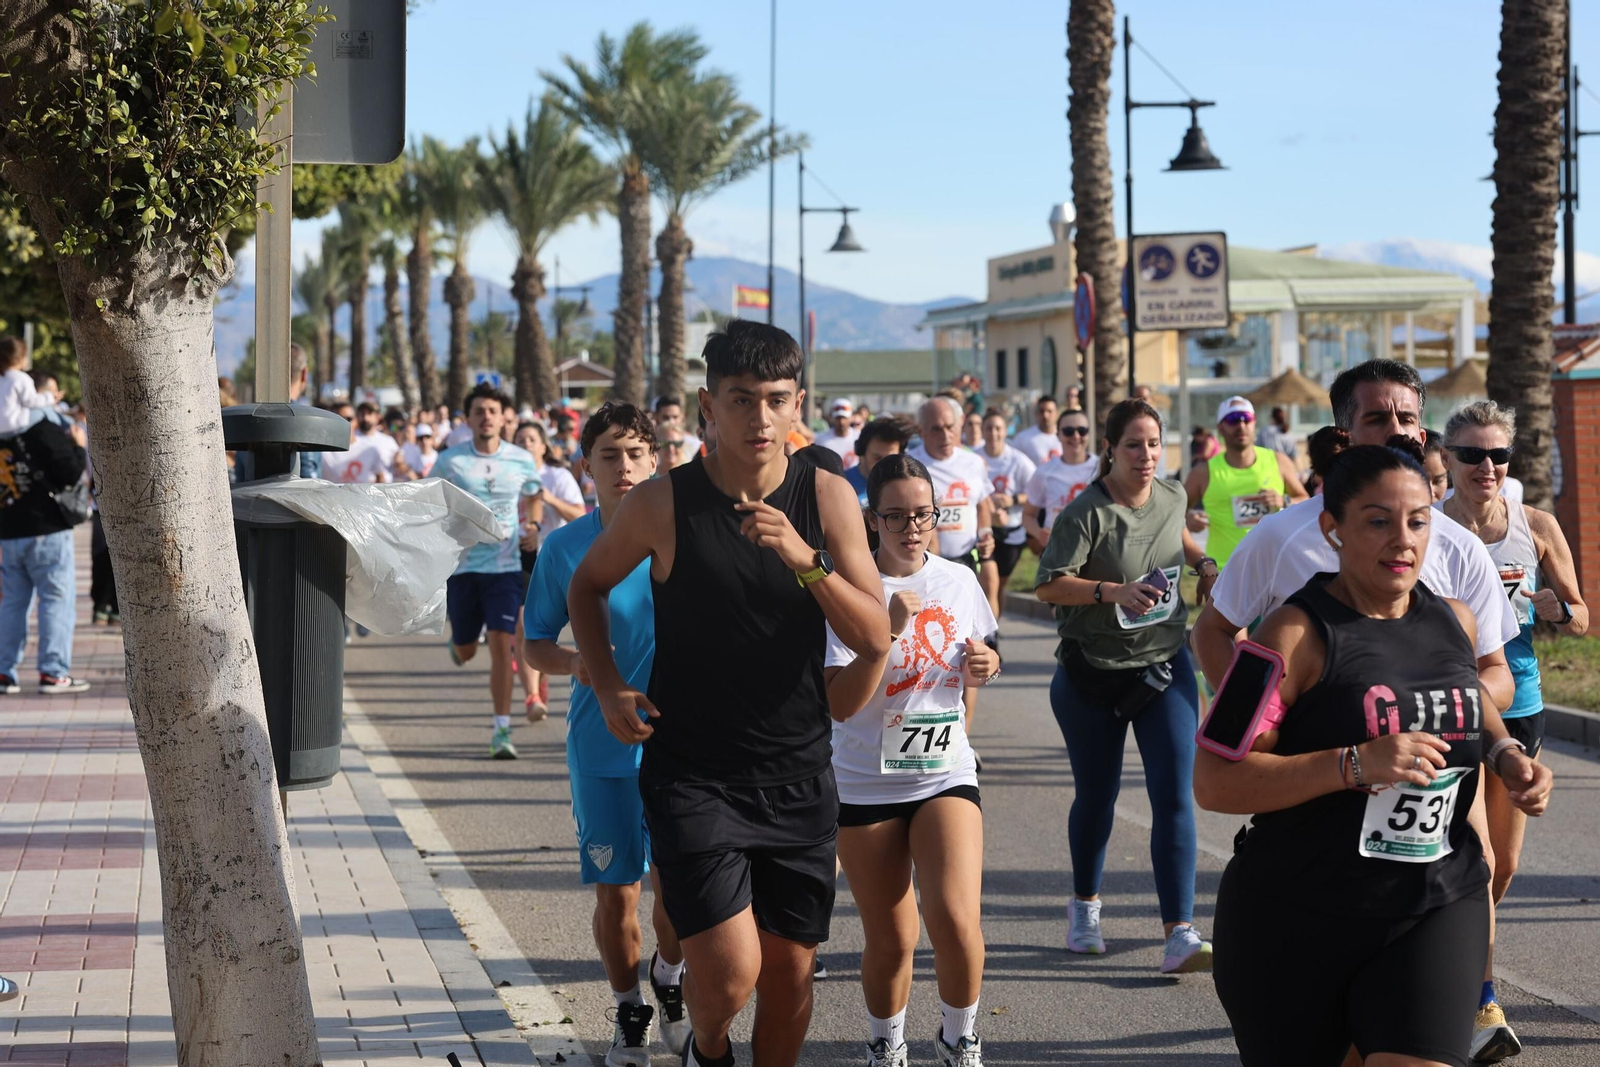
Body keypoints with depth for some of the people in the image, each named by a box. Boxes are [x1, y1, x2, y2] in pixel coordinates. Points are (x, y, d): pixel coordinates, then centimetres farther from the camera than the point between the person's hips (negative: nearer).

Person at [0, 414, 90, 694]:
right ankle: (53, 673, -3)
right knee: (56, 598, 0)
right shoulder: (42, 431, -13)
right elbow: (72, 474, -14)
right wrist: (78, 446, 0)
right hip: (48, 533, -6)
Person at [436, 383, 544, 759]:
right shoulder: (449, 461, -3)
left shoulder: (522, 460, 2)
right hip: (462, 567, 0)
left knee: (501, 645, -12)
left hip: (506, 566, 0)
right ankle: (456, 639, 51)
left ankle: (502, 730, -7)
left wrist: (533, 526, 0)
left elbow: (534, 497, 20)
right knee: (465, 652, 11)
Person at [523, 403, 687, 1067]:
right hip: (601, 744, 0)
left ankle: (670, 983, 33)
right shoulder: (564, 547, -2)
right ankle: (629, 1012, 26)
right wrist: (574, 663, -16)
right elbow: (534, 645, 6)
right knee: (615, 889, 4)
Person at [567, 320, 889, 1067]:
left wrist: (807, 561, -23)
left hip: (798, 780, 3)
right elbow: (589, 585, 11)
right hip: (693, 776, -3)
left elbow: (875, 639, -8)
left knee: (790, 971, 9)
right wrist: (607, 688, -2)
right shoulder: (664, 505, -8)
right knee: (729, 973, -14)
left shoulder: (827, 499, -4)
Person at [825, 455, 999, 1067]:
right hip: (865, 784, -2)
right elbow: (839, 704, -19)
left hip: (946, 775, 2)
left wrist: (984, 666, -4)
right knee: (889, 941, 7)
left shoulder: (959, 581, 1)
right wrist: (890, 627, -28)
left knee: (955, 921, -18)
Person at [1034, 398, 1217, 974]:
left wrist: (1203, 562, 8)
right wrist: (1112, 591, -33)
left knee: (1174, 796, -10)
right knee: (1096, 796, 11)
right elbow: (1048, 585, -22)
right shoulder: (1086, 512, -16)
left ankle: (1179, 935, -14)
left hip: (1165, 666, 3)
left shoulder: (1172, 495, 1)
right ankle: (1085, 907, 38)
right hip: (1092, 674, -3)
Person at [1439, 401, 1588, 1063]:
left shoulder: (1537, 527, 3)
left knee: (1502, 867, 12)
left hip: (1519, 706, 4)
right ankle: (1484, 1009, -11)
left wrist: (1555, 609, -14)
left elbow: (1580, 620, 9)